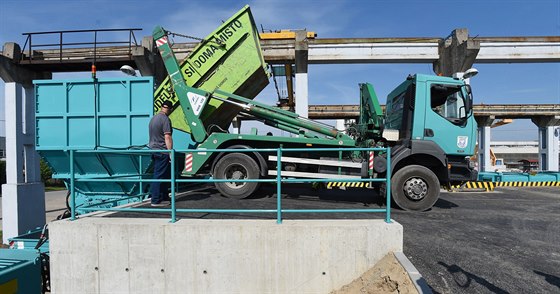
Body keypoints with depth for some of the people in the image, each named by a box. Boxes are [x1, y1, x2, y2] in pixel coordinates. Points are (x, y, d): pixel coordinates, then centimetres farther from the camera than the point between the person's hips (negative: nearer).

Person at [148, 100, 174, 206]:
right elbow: (167, 137, -18)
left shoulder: (153, 118, 16)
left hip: (153, 150, 9)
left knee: (166, 174, 14)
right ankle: (156, 200, 2)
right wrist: (170, 152, -17)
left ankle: (164, 197, 21)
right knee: (159, 176, -4)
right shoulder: (165, 119, -13)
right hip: (162, 151, -9)